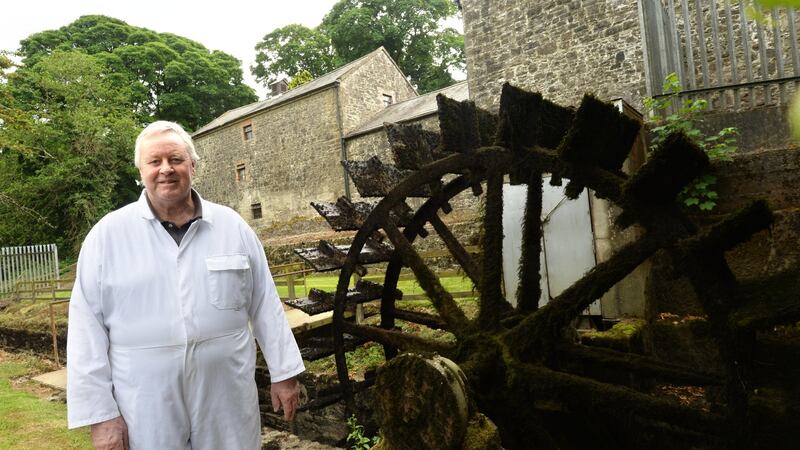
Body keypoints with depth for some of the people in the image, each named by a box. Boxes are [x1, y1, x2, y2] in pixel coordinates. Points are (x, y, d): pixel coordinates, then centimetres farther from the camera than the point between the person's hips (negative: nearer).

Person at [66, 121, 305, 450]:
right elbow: (87, 326, -3)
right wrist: (100, 413, -5)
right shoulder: (108, 234, -3)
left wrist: (283, 372, 7)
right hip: (147, 413, -1)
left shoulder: (233, 226, 2)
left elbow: (265, 305, 5)